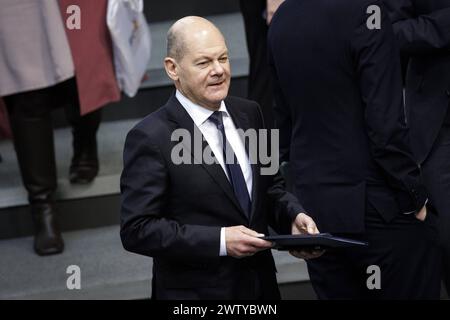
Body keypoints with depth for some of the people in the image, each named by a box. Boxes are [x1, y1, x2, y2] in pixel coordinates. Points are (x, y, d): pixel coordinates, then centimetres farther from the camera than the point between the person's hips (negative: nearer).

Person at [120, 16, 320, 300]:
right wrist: (220, 241, -24)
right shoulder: (151, 138, -17)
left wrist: (293, 216, -9)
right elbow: (137, 229, -19)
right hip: (196, 290, -6)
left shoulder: (249, 114, 1)